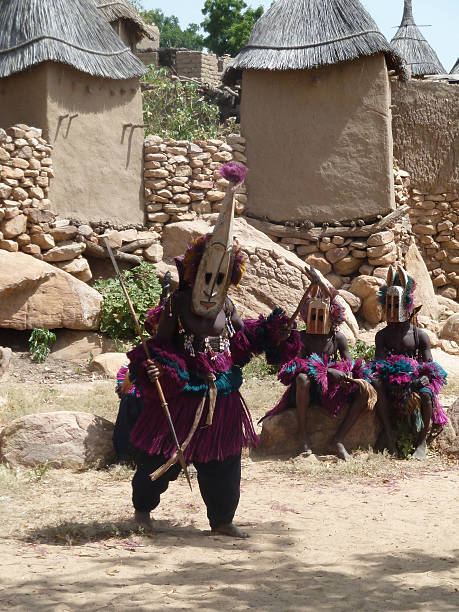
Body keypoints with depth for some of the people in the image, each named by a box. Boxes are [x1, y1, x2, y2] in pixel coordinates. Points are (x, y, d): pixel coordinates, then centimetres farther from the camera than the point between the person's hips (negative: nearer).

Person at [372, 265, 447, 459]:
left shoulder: (420, 335, 5)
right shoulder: (382, 335, 9)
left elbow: (430, 368, -1)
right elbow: (379, 363, -3)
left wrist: (418, 383, -23)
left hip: (417, 380, -1)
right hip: (391, 381, 1)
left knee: (427, 393, -35)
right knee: (376, 382, -33)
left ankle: (421, 442, -19)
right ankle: (390, 437, -35)